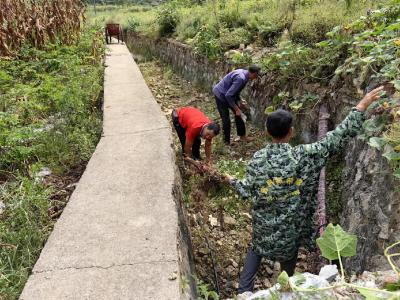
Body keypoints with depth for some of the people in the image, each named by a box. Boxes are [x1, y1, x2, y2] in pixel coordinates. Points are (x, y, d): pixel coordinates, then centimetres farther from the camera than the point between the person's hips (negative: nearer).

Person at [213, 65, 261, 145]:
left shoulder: (243, 73, -3)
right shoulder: (241, 78, -31)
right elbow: (228, 95, -30)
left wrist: (239, 100, 7)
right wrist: (237, 109, -23)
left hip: (228, 94, 9)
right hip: (221, 94, -9)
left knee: (238, 114, 13)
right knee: (226, 119, -3)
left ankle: (242, 135, 26)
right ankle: (227, 142, 11)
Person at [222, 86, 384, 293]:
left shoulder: (257, 159, -17)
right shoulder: (304, 155, -25)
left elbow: (246, 191, -9)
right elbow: (338, 137, -21)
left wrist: (232, 181, 12)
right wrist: (362, 106, -15)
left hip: (264, 222, 2)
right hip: (290, 225, -1)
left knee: (256, 250, 27)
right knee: (288, 257, 26)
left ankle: (244, 290, 31)